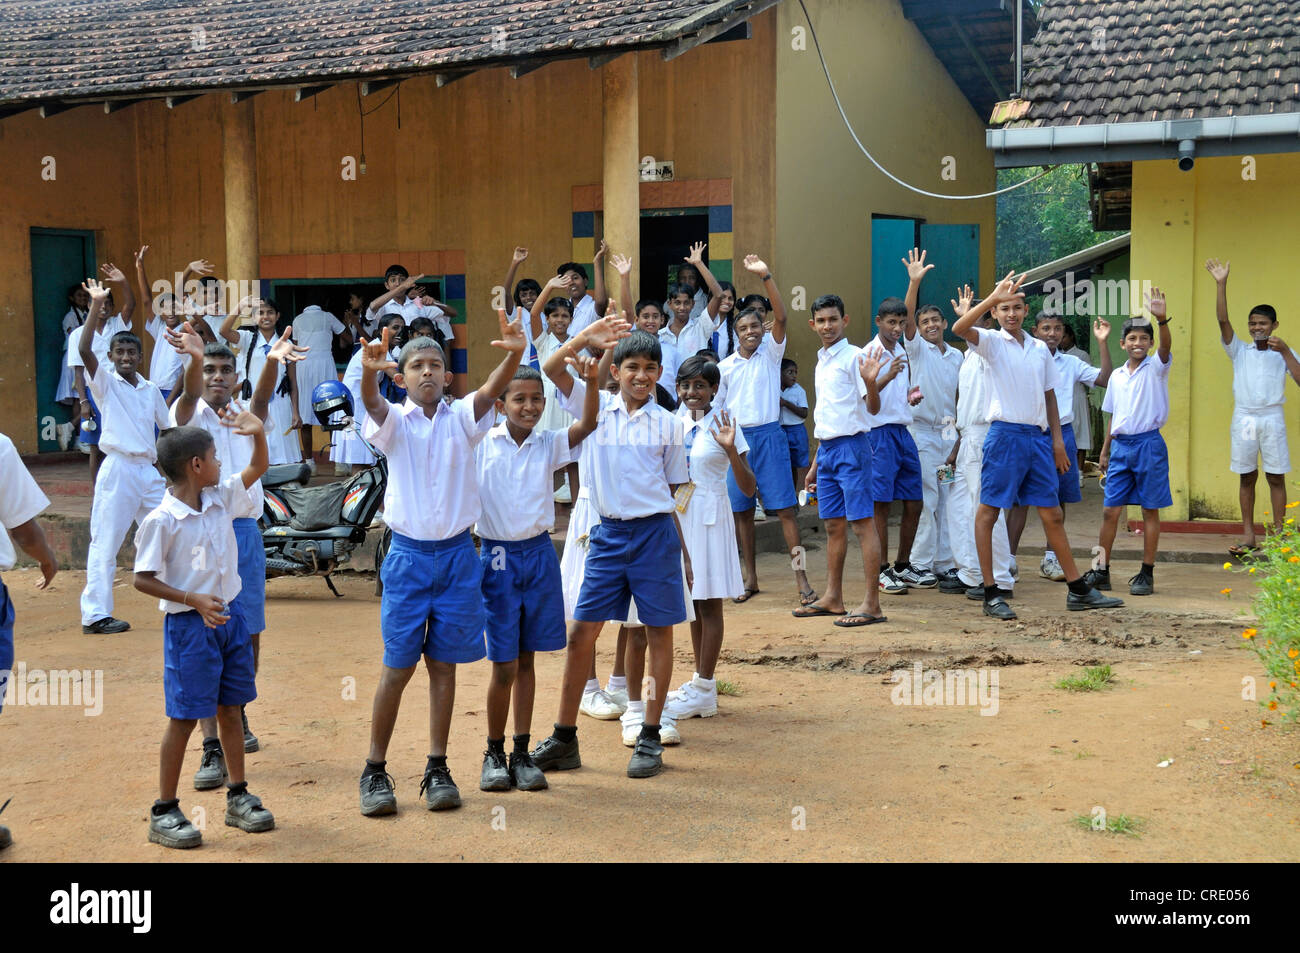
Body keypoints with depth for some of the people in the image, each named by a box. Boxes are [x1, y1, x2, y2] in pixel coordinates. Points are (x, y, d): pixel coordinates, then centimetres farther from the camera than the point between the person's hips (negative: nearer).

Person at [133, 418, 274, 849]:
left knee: (230, 709, 14)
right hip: (188, 625, -7)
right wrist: (193, 600, -22)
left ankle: (238, 797, 26)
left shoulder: (222, 498, 3)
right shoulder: (161, 520, -17)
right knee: (184, 716, -1)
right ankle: (164, 812, 10)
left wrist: (258, 434, -5)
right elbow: (143, 579, -14)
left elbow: (257, 469, 15)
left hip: (230, 616, 7)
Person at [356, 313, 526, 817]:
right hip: (408, 554, -1)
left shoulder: (461, 418, 2)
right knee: (398, 667, 1)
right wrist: (368, 370, -47)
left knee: (444, 664, 7)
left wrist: (515, 354, -38)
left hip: (457, 554, 2)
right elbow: (372, 404, -24)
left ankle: (437, 769, 16)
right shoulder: (395, 422, -1)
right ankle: (375, 770, 12)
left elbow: (491, 391, -17)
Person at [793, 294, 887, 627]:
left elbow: (873, 408, -14)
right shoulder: (821, 362, 17)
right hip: (826, 449, 8)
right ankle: (832, 598, 21)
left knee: (862, 523, -8)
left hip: (851, 446, -8)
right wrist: (815, 465, 23)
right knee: (833, 525, 13)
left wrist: (871, 382, -35)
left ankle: (871, 604, -8)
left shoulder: (854, 357, -7)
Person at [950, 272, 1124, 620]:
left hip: (1038, 436, 5)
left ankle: (1078, 590, 14)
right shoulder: (992, 342, -2)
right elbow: (959, 328, -23)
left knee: (1052, 514, 9)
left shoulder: (1040, 348, 14)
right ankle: (990, 594, 4)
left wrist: (1057, 438, 12)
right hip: (1006, 433, -5)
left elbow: (1049, 395, 19)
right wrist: (994, 296, -30)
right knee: (988, 511, -2)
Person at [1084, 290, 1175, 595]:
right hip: (1121, 445, 4)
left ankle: (1147, 574, 8)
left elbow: (1166, 346, -24)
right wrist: (1105, 450, 16)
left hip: (1149, 444, -4)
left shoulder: (1155, 368, -2)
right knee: (1110, 510, 2)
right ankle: (1101, 571, 9)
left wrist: (1162, 319, -42)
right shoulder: (1117, 376, 12)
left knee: (1150, 511, 2)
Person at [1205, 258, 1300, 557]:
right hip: (1243, 418, 1)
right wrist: (1221, 284, -13)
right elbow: (1223, 320, -4)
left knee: (1276, 477, 1)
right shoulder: (1240, 351, 8)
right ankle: (1248, 535, 10)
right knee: (1247, 477, 5)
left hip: (1272, 418, -1)